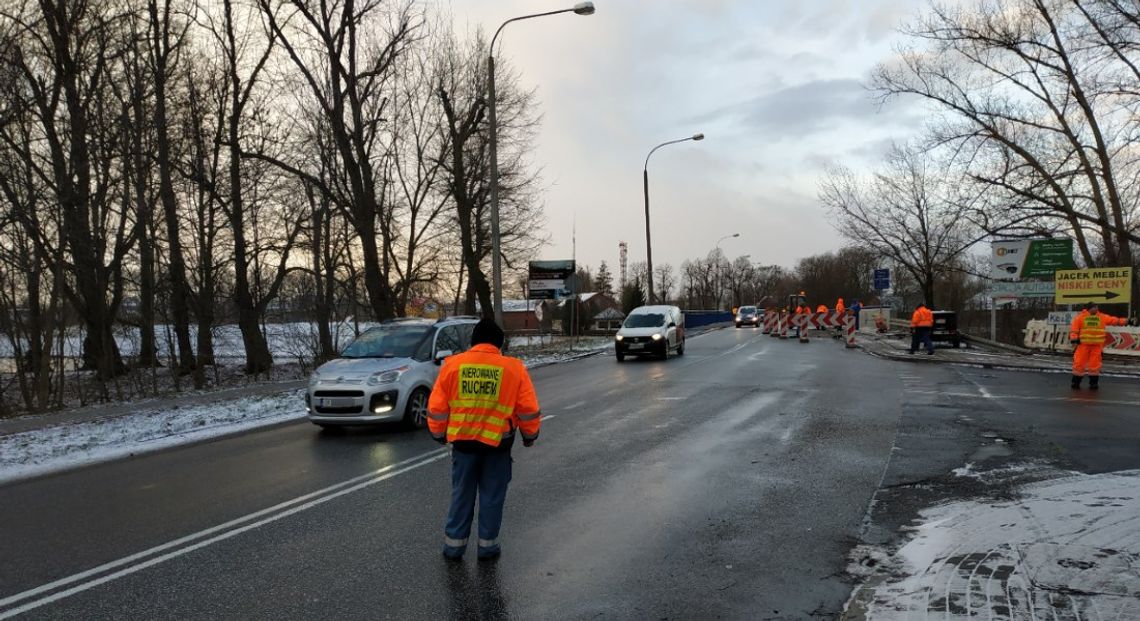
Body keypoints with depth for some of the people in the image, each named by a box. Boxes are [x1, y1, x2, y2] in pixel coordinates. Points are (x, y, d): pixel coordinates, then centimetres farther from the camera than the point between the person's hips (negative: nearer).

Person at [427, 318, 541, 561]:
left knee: (461, 494, 15)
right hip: (498, 442, -1)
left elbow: (437, 407, 1)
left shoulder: (452, 365, -4)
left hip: (463, 441, 1)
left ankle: (454, 544, 21)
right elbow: (528, 410, -4)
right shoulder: (513, 368, -7)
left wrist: (439, 434, 16)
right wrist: (530, 435, 12)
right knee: (492, 496, 13)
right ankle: (488, 545, 20)